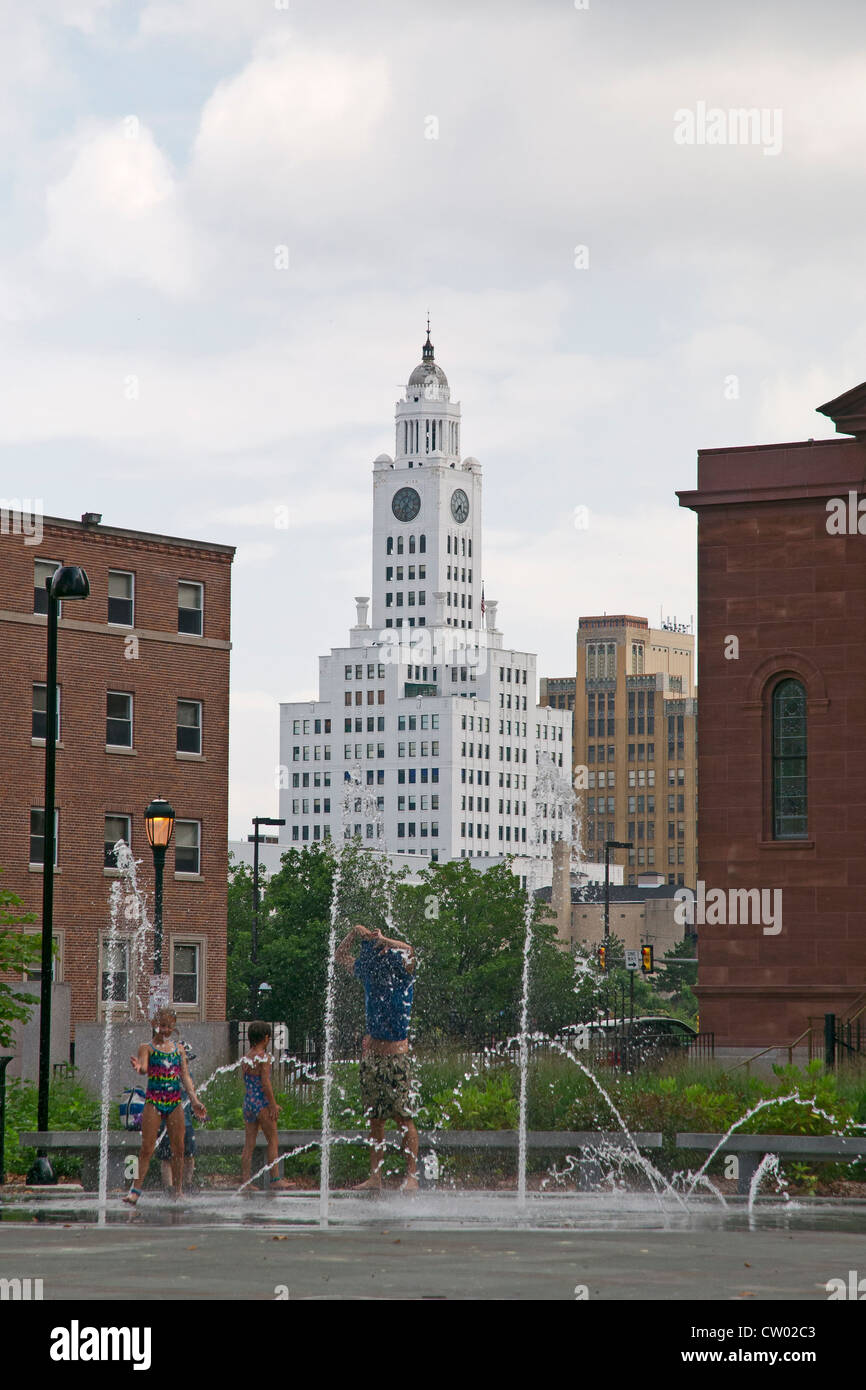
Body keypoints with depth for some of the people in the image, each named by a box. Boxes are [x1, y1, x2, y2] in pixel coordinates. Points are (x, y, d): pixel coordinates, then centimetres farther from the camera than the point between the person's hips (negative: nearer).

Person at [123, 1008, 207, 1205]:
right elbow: (144, 1069, -16)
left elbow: (185, 1077, 10)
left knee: (178, 1148, 4)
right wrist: (139, 1068, -40)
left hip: (175, 1102, 4)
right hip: (153, 1100, -4)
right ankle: (136, 1190, -8)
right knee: (147, 1147, -8)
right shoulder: (147, 1048, 1)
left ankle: (178, 1191, 12)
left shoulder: (179, 1050, 12)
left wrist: (195, 1101, 1)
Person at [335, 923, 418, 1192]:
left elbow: (408, 952, -27)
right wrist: (355, 933, 8)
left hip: (395, 1056, -6)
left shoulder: (401, 974, -6)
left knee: (403, 1116, -8)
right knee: (375, 1119, 7)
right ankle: (375, 1177, 9)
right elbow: (340, 957, 22)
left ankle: (412, 1176, -8)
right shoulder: (369, 974, 11)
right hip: (370, 1054, 6)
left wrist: (381, 940, -16)